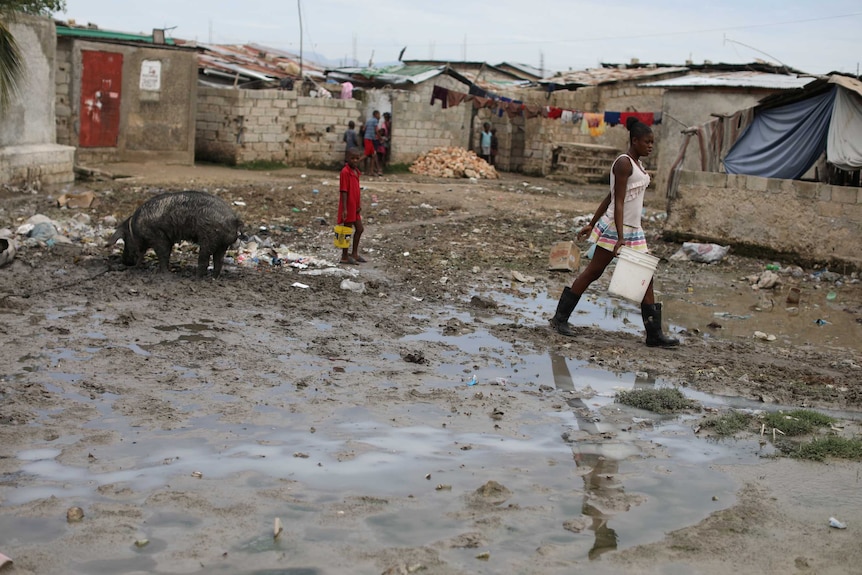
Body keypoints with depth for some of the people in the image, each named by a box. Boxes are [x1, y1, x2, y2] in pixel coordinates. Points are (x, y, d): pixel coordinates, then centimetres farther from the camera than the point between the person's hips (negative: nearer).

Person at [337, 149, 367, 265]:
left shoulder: (356, 171, 9)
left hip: (355, 206, 9)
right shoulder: (345, 172, -18)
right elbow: (343, 191, -19)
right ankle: (344, 257, 11)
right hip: (348, 207, -9)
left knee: (359, 229, 14)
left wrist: (359, 204, 11)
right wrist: (344, 209, -21)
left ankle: (354, 254, 26)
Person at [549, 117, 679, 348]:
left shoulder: (637, 164, 15)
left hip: (634, 229, 9)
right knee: (593, 272, -1)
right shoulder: (623, 163, -13)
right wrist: (620, 238, -26)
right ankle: (560, 318, 9)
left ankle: (654, 333, 6)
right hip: (615, 227, -9)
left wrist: (591, 224, 19)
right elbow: (617, 202, -20)